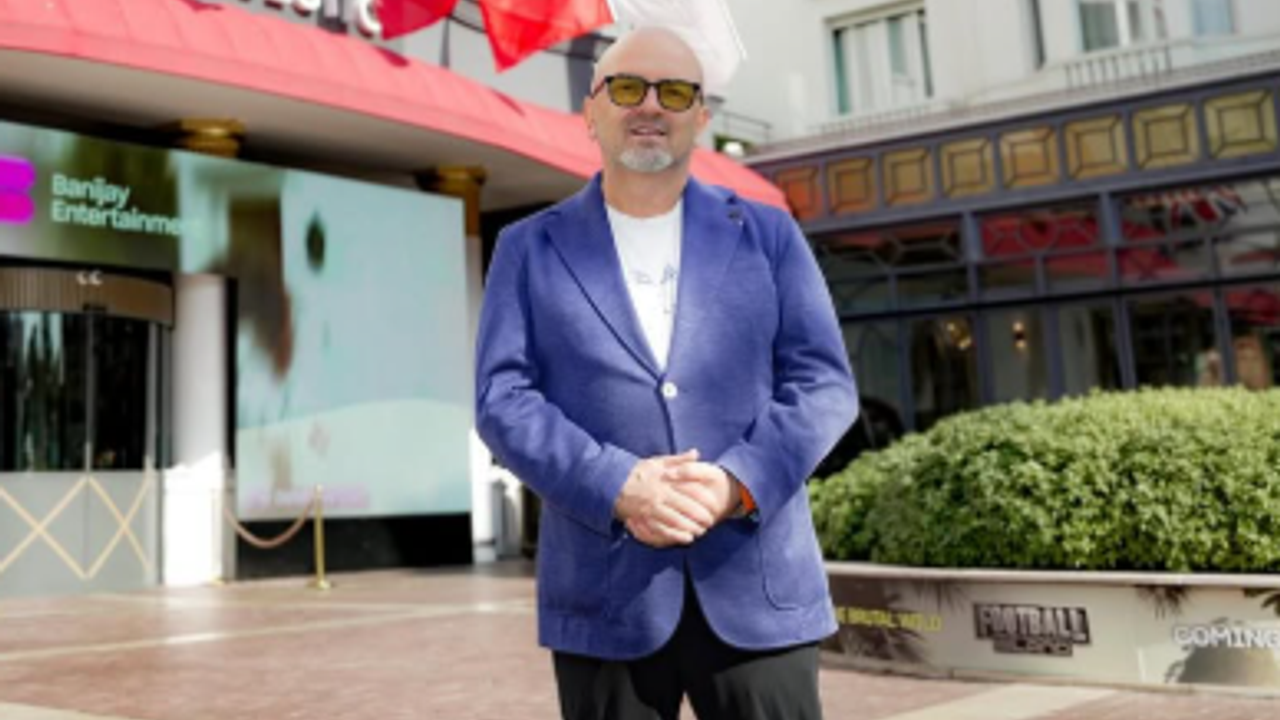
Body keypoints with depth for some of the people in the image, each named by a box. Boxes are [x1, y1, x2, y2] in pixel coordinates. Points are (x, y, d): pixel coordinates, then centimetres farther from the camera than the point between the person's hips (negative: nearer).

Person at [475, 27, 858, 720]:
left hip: (758, 586, 1)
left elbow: (823, 382, 4)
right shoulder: (530, 248, 9)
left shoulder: (768, 234, 11)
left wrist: (739, 483, -14)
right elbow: (502, 399, 0)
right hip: (605, 595, 0)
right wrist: (617, 487, -16)